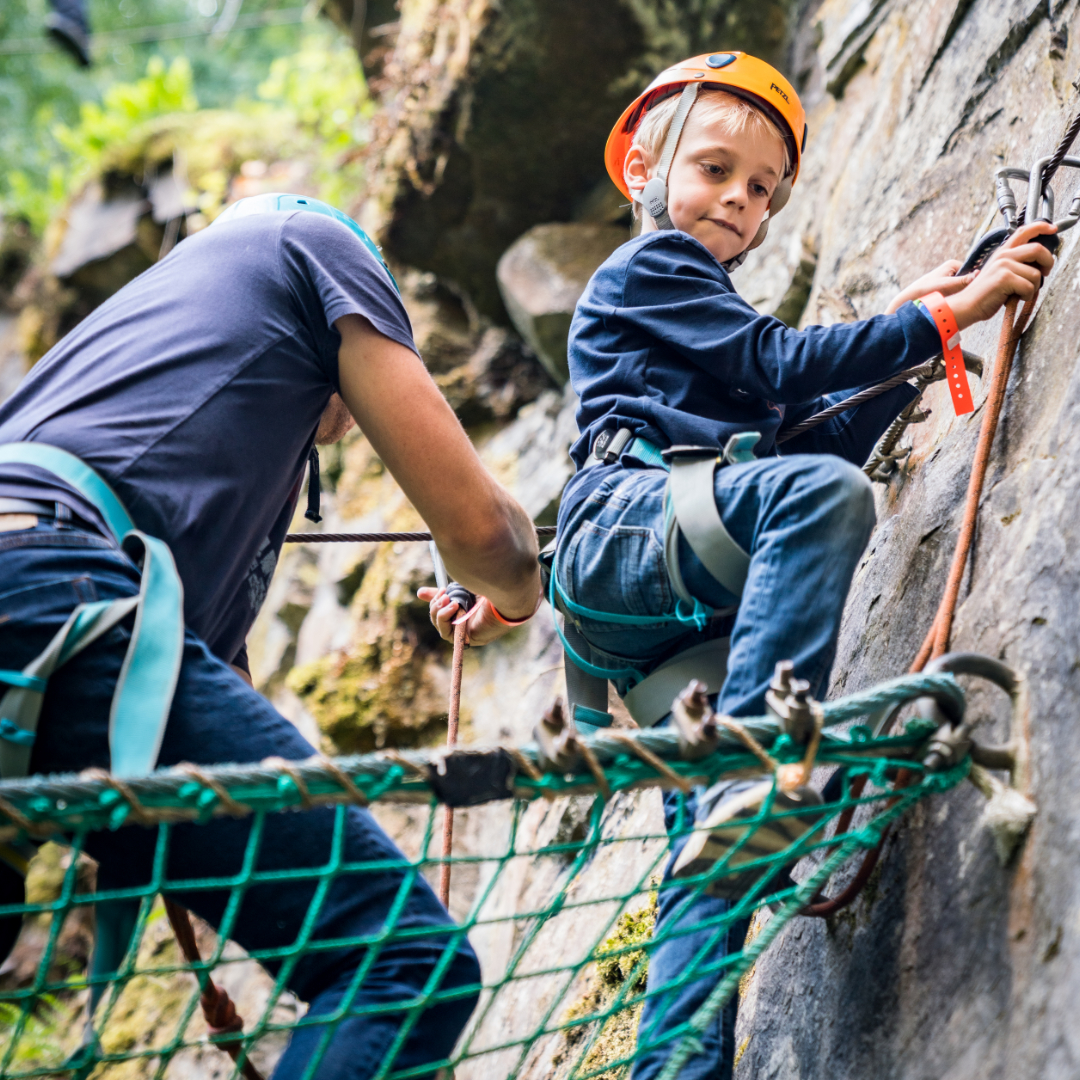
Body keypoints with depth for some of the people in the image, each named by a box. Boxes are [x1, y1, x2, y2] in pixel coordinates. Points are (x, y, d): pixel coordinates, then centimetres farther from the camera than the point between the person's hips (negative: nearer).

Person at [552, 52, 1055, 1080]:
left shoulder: (719, 324, 38)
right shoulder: (647, 265, 12)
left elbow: (817, 438, 29)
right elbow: (782, 361, -2)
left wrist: (900, 343, 21)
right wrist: (937, 319, -4)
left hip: (681, 611, 8)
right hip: (623, 532, -8)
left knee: (711, 853, -8)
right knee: (822, 491, -35)